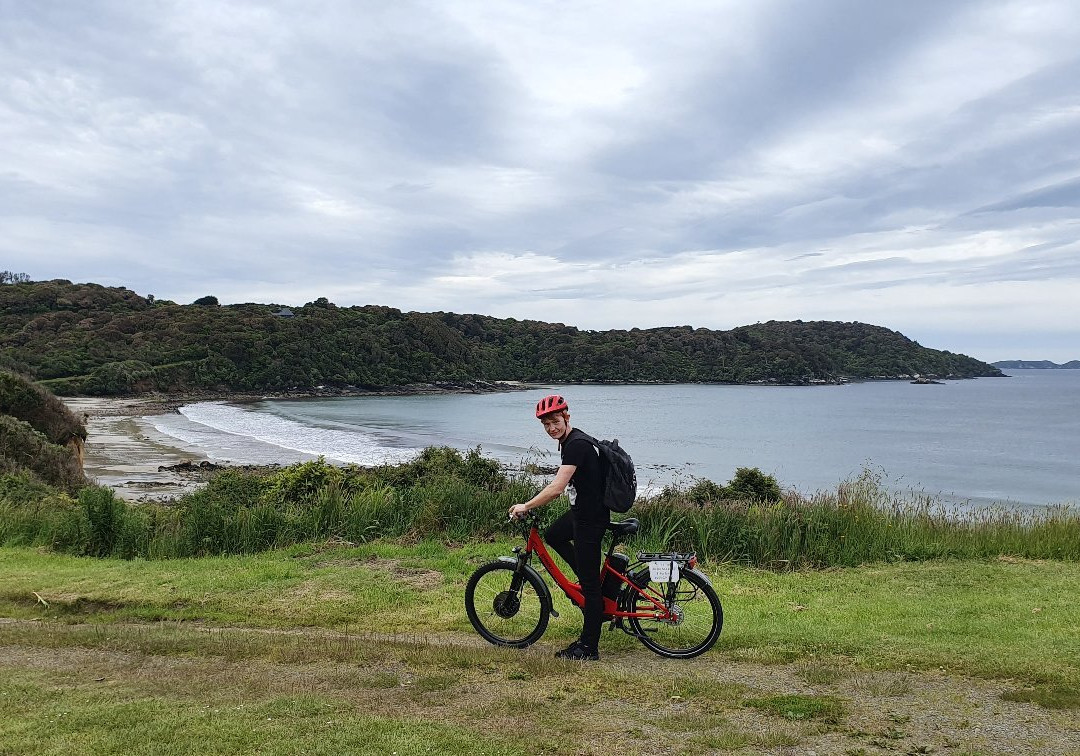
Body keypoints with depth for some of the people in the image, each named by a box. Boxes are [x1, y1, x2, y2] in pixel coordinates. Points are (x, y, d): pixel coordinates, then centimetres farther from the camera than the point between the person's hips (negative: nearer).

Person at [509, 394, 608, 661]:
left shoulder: (577, 444, -23)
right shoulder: (569, 441, 9)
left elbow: (557, 487, -29)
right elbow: (564, 486, 20)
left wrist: (526, 506, -18)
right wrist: (535, 503, 15)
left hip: (591, 518, -11)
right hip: (580, 511, 11)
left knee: (589, 583, -3)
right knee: (552, 535, 30)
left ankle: (588, 648, 7)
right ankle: (594, 583, 29)